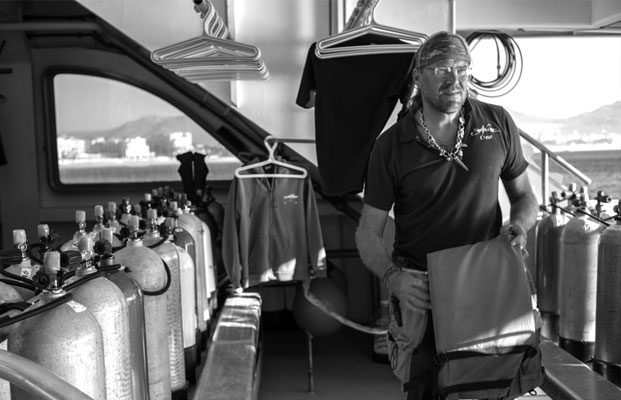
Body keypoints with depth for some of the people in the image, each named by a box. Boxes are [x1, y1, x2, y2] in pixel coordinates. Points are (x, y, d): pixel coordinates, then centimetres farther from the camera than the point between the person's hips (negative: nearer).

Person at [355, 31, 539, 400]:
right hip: (421, 289, -1)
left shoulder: (498, 124, 2)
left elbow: (524, 196, 14)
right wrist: (392, 276, -21)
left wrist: (520, 225, -9)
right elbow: (369, 233, -2)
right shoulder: (392, 146, -4)